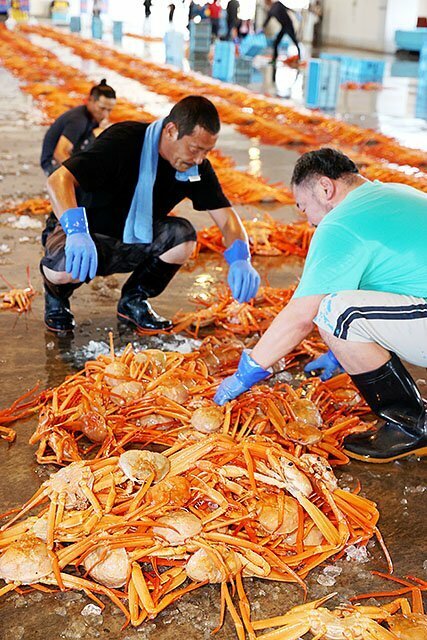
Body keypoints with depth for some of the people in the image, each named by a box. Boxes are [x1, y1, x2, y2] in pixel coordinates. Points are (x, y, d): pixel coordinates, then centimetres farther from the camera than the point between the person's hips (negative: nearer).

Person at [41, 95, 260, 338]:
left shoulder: (197, 167, -9)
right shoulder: (124, 141, -26)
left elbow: (226, 217, -10)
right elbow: (59, 180, -35)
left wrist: (240, 259, -32)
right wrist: (77, 232, -53)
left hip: (134, 244, 5)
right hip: (84, 237, -4)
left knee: (183, 235, -23)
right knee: (66, 267, -38)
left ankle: (133, 300, 2)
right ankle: (56, 296, 2)